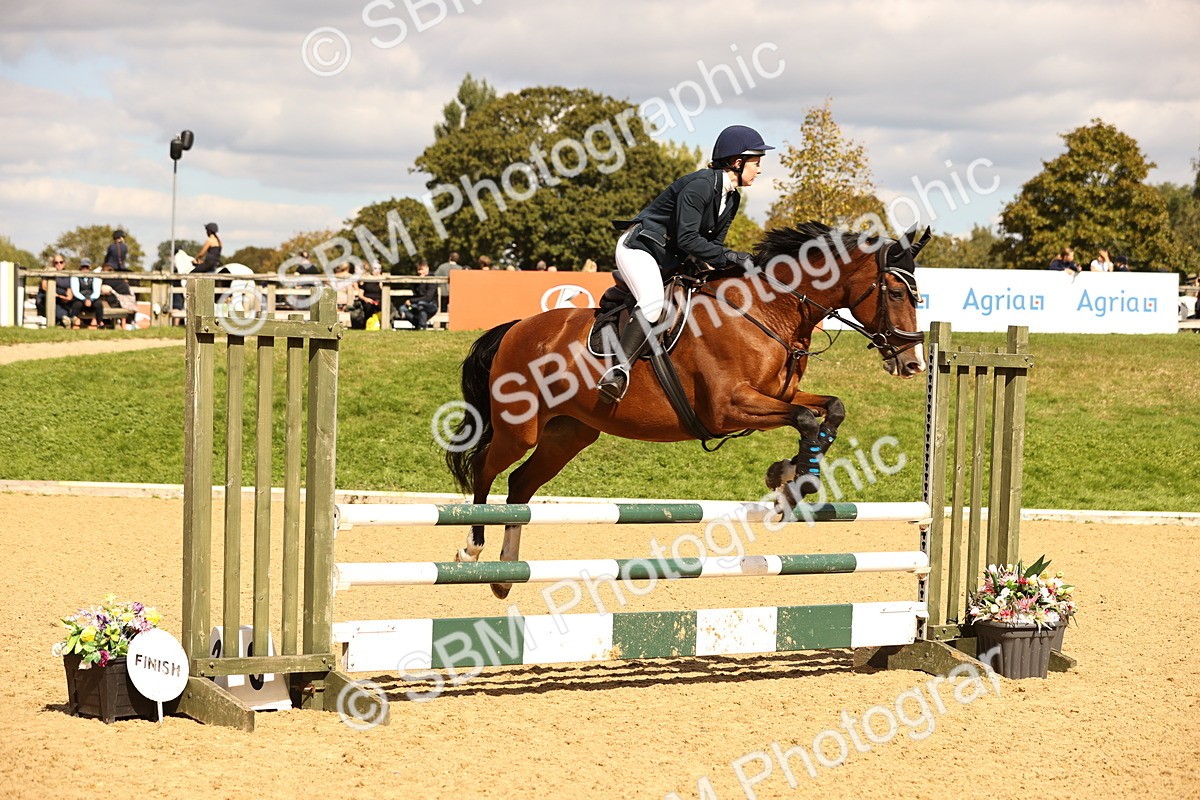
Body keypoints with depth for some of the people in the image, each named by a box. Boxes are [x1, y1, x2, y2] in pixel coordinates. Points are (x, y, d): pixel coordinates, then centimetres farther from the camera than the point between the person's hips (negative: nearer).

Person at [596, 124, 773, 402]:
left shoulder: (732, 198, 8)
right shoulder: (699, 185, -21)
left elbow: (714, 242, 12)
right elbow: (687, 238, -26)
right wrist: (731, 257, -28)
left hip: (674, 261, 11)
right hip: (639, 248, -11)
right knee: (654, 303, -33)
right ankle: (618, 370, -35)